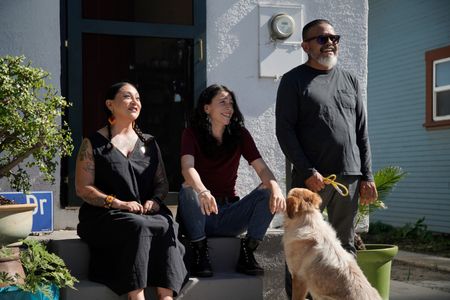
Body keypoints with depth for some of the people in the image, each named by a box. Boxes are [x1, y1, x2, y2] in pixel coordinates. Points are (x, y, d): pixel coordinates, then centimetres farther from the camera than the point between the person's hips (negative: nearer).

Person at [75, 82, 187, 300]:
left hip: (148, 214, 3)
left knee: (165, 225, -31)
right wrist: (118, 203, -13)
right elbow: (83, 188, 0)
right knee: (137, 226, -35)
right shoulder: (94, 143, 7)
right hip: (104, 217, -3)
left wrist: (155, 200, -3)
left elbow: (162, 183, 20)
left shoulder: (149, 143, 21)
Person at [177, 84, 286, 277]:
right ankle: (200, 253, -23)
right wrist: (203, 192, -48)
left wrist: (275, 188, -33)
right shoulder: (192, 134, -5)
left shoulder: (239, 134, 3)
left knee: (267, 193, -19)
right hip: (200, 215, -2)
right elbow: (187, 168, -26)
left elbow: (261, 168, -10)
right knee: (188, 189, -32)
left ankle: (247, 254, -16)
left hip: (229, 215, 3)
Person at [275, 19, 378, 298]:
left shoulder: (350, 81, 16)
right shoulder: (294, 80, 3)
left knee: (345, 245, 9)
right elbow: (284, 130, -5)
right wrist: (307, 171, -14)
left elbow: (362, 132, 15)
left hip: (349, 177, 4)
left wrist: (367, 176, 7)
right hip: (311, 178, -4)